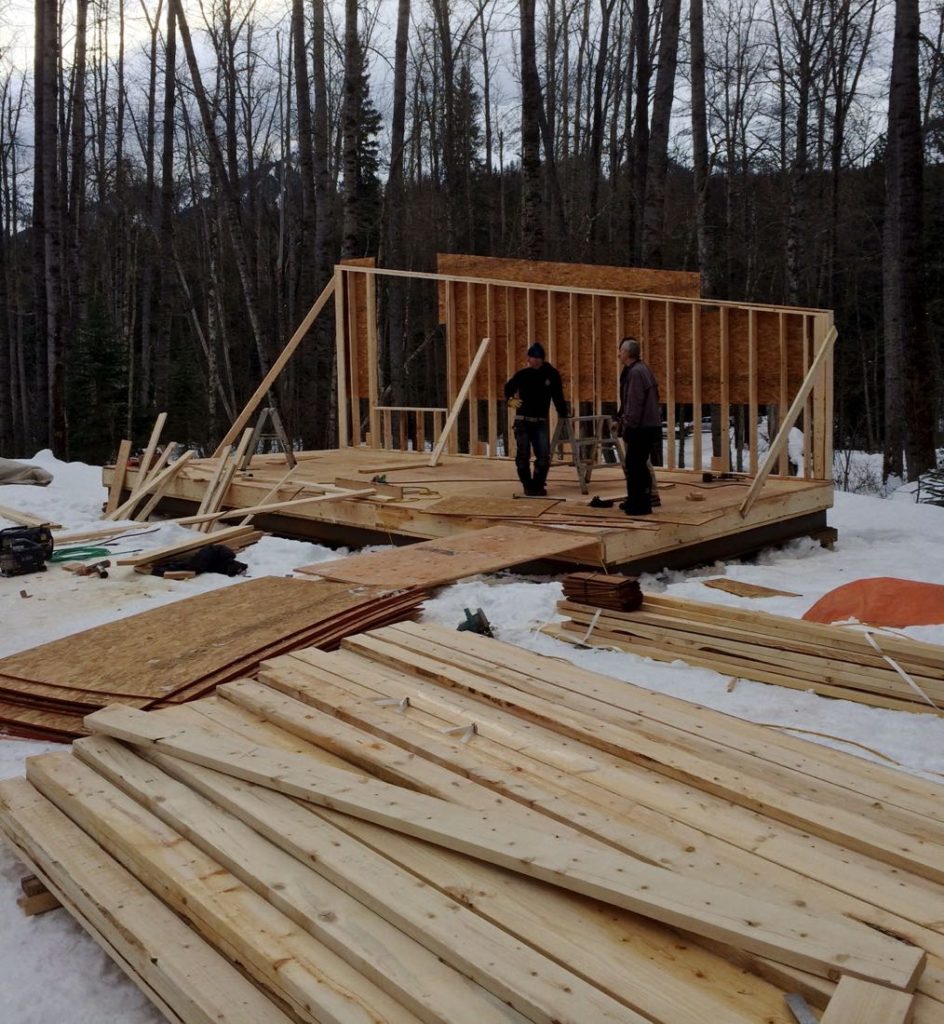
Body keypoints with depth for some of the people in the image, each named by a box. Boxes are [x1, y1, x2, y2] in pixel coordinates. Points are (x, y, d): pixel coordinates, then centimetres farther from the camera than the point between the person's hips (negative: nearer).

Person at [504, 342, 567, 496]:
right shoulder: (522, 374, -2)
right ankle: (528, 486, 15)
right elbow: (508, 387, 16)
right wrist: (510, 399, -1)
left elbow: (558, 396, 2)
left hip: (541, 421, 0)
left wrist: (563, 416, -2)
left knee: (544, 456, -5)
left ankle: (538, 485, 11)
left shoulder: (551, 374, -3)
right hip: (523, 420, 0)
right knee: (523, 456, 2)